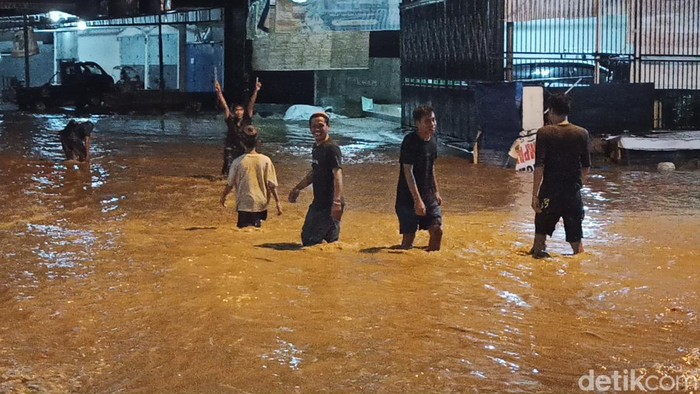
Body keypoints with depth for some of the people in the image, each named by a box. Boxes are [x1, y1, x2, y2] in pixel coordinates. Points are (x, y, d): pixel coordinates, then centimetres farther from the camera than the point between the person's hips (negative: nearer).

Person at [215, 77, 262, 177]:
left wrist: (255, 91, -13)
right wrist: (219, 92, -14)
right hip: (231, 150, -1)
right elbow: (224, 106, -7)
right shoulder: (231, 121, -2)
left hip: (244, 151, 1)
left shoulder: (247, 120, -1)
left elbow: (251, 105, -7)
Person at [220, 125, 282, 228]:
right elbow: (272, 184, -6)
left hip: (244, 204, -2)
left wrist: (223, 196, 19)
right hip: (261, 204, 2)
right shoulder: (265, 160, -6)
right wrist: (277, 201, 2)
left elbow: (230, 184, 1)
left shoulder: (238, 162, -8)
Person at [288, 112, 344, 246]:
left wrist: (337, 202, -36)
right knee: (307, 236, 14)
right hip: (318, 203, 10)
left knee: (311, 240, -10)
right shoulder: (316, 147, 13)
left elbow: (338, 175, -26)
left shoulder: (332, 148, -16)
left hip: (330, 204, -10)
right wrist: (297, 188, 32)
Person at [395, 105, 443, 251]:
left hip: (429, 196, 7)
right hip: (409, 197, -7)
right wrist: (417, 199, -24)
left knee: (437, 230, 3)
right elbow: (408, 171, -20)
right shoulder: (410, 141, -17)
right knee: (409, 235, -4)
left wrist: (436, 192, 16)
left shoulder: (433, 139, 6)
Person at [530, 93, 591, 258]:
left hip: (549, 192, -2)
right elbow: (586, 167, 6)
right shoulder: (582, 133, 0)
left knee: (541, 232, 15)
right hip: (573, 193, 2)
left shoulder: (544, 133, -8)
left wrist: (535, 194, -8)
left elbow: (539, 167, -12)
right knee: (576, 238, 8)